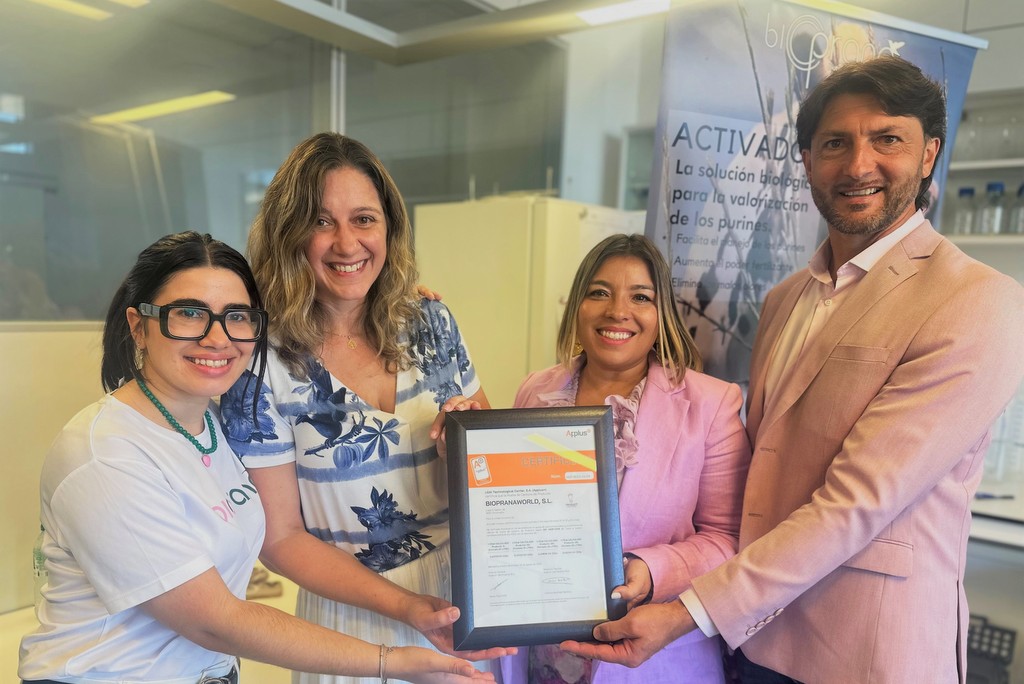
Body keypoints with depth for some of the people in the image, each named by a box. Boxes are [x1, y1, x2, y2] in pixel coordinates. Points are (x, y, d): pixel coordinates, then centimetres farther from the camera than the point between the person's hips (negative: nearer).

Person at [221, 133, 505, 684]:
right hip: (354, 616, -3)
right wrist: (403, 607, -19)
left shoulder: (432, 323, -6)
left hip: (468, 593, 4)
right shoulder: (263, 362, -15)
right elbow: (281, 536, -10)